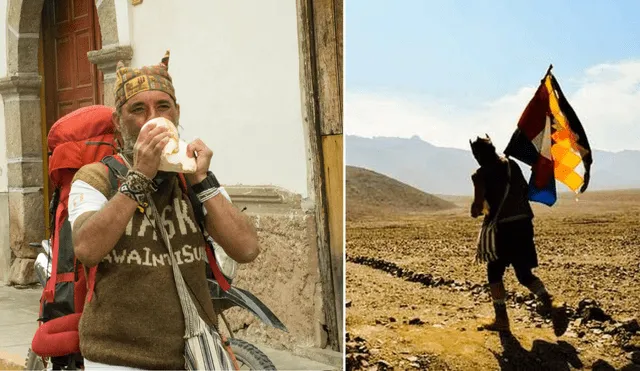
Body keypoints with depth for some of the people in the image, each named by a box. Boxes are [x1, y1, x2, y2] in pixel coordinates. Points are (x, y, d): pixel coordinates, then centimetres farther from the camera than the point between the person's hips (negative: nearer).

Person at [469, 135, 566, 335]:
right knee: (525, 274, 13)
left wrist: (475, 210, 10)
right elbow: (526, 190, 20)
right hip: (524, 223, 5)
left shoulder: (481, 175, -8)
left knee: (494, 273, 13)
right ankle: (550, 305, -7)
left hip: (502, 228, -5)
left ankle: (501, 319, 15)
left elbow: (477, 208, -13)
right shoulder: (512, 164, 10)